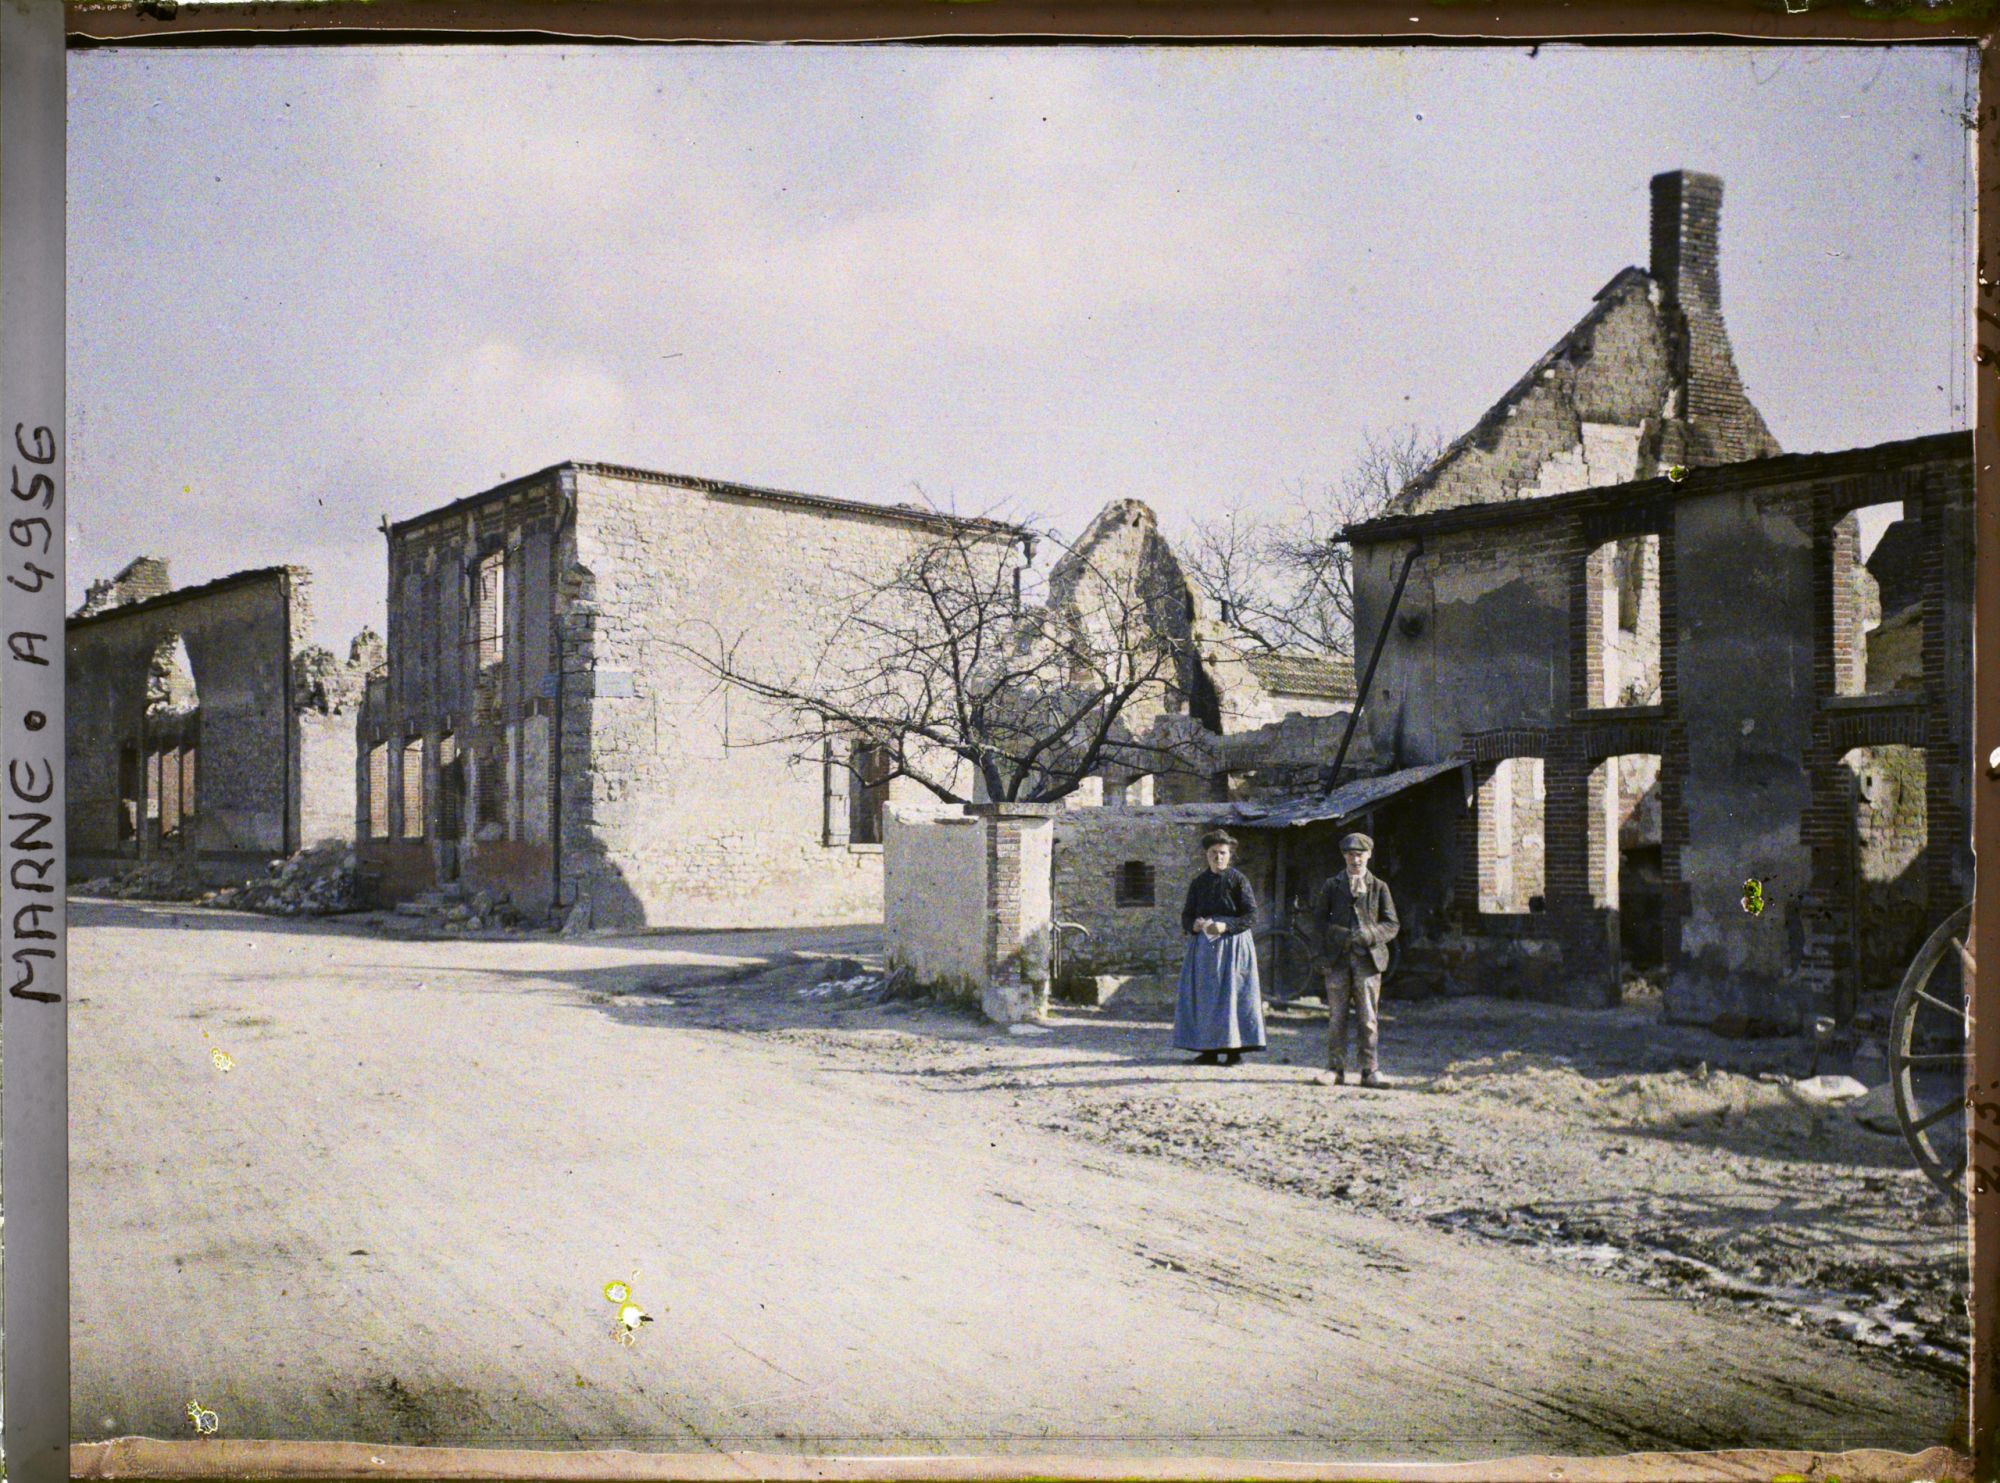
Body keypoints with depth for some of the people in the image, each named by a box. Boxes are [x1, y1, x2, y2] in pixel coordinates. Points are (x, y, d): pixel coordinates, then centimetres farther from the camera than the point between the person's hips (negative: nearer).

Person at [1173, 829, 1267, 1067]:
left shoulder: (1238, 880, -2)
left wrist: (1226, 926, -19)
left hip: (1233, 944, -4)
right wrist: (1194, 925, -11)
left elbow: (1252, 916, -6)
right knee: (1204, 995, 1)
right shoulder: (1198, 882, 11)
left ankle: (1234, 1049, -3)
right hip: (1203, 946, 4)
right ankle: (1209, 1049, 6)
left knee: (1233, 993, -7)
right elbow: (1186, 915, 13)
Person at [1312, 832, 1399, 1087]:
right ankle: (1336, 1070, 6)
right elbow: (1319, 917, 8)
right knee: (1336, 1016, 0)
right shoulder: (1332, 885, 12)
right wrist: (1338, 934, -10)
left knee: (1367, 1017, -1)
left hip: (1368, 958, 0)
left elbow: (1392, 925, 6)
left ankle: (1370, 1070, 4)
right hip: (1337, 959, 1)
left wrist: (1369, 935, -12)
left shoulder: (1379, 887, 10)